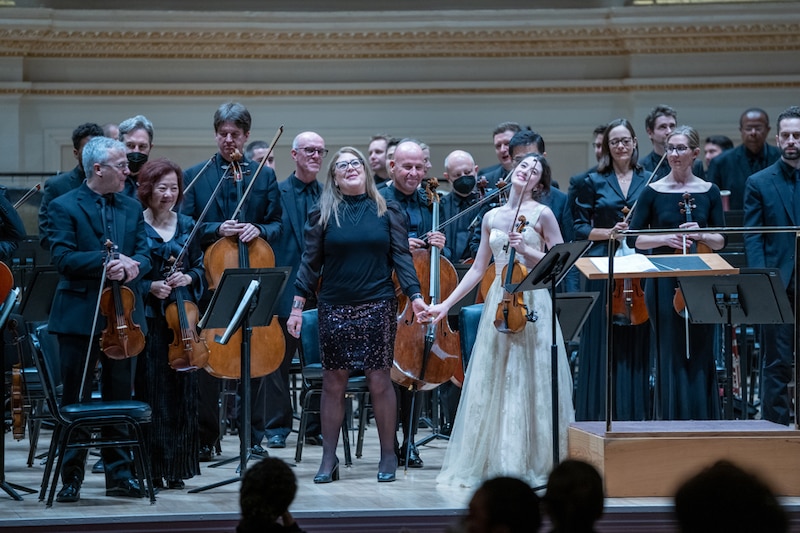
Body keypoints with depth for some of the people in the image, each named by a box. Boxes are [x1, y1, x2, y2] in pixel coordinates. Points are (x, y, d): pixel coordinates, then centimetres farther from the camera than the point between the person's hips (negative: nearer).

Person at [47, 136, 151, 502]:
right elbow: (62, 257, -14)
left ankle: (119, 474, 15)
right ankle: (72, 476, 8)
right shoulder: (65, 207, -3)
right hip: (79, 317, -4)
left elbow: (144, 255, 5)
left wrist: (131, 266, -17)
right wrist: (105, 262, -24)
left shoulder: (132, 208, 12)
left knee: (120, 397, 9)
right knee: (75, 400, 2)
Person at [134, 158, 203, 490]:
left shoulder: (187, 226, 12)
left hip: (182, 316, 4)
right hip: (147, 318, -4)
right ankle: (152, 468, 1)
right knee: (151, 390, -5)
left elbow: (201, 268, 14)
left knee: (183, 390, 5)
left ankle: (177, 465, 13)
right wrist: (150, 286, -17)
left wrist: (188, 278, -6)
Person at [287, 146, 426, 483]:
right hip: (334, 308, 1)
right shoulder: (323, 215, 5)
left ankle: (388, 455, 12)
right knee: (333, 382, 4)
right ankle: (329, 459, 11)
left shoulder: (387, 212, 5)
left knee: (379, 380, 1)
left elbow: (401, 258, 3)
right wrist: (297, 306, -1)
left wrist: (415, 295, -10)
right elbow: (311, 263, 5)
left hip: (377, 307, 0)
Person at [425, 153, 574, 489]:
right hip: (498, 304, 5)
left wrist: (526, 250, -14)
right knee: (493, 384, 4)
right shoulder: (492, 217, 13)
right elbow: (478, 269, 16)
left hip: (532, 303, -5)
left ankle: (532, 463, 3)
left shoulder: (542, 214, 0)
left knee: (530, 382, -4)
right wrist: (445, 305, 12)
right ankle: (493, 462, 10)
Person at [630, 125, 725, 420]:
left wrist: (701, 236, -14)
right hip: (664, 284, -1)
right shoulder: (653, 192, 2)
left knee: (700, 355, 3)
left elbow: (720, 241, 7)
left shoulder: (709, 192, 6)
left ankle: (703, 422, 11)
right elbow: (635, 239, 0)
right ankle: (674, 420, 6)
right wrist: (665, 239, -16)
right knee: (671, 355, -1)